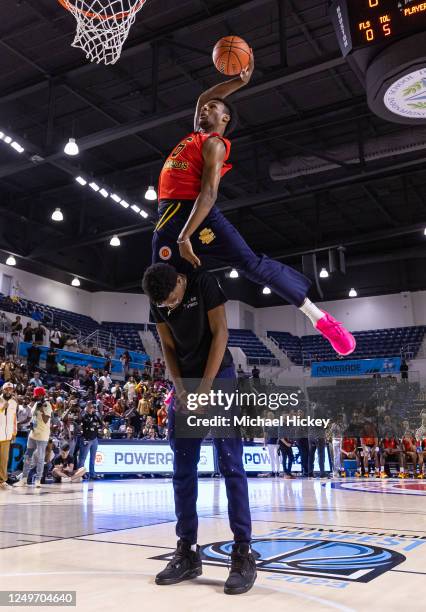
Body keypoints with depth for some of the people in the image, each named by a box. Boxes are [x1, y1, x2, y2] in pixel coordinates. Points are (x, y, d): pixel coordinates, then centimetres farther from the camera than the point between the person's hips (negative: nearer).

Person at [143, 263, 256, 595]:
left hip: (219, 377, -5)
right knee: (183, 471, 3)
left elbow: (220, 333, -14)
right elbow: (168, 347, 6)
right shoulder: (158, 302, 1)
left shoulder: (204, 283, -13)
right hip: (185, 383, 5)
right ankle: (188, 552, 11)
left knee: (230, 465, -9)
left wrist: (205, 387, -17)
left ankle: (243, 553, -5)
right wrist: (181, 389, -8)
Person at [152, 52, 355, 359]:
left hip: (198, 213, -8)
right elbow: (203, 97, 41)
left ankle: (320, 318, -14)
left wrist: (185, 236, -23)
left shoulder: (214, 143, 0)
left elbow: (209, 192, -14)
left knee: (252, 264, -21)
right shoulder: (196, 135, 25)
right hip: (168, 219, 9)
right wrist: (240, 81, 30)